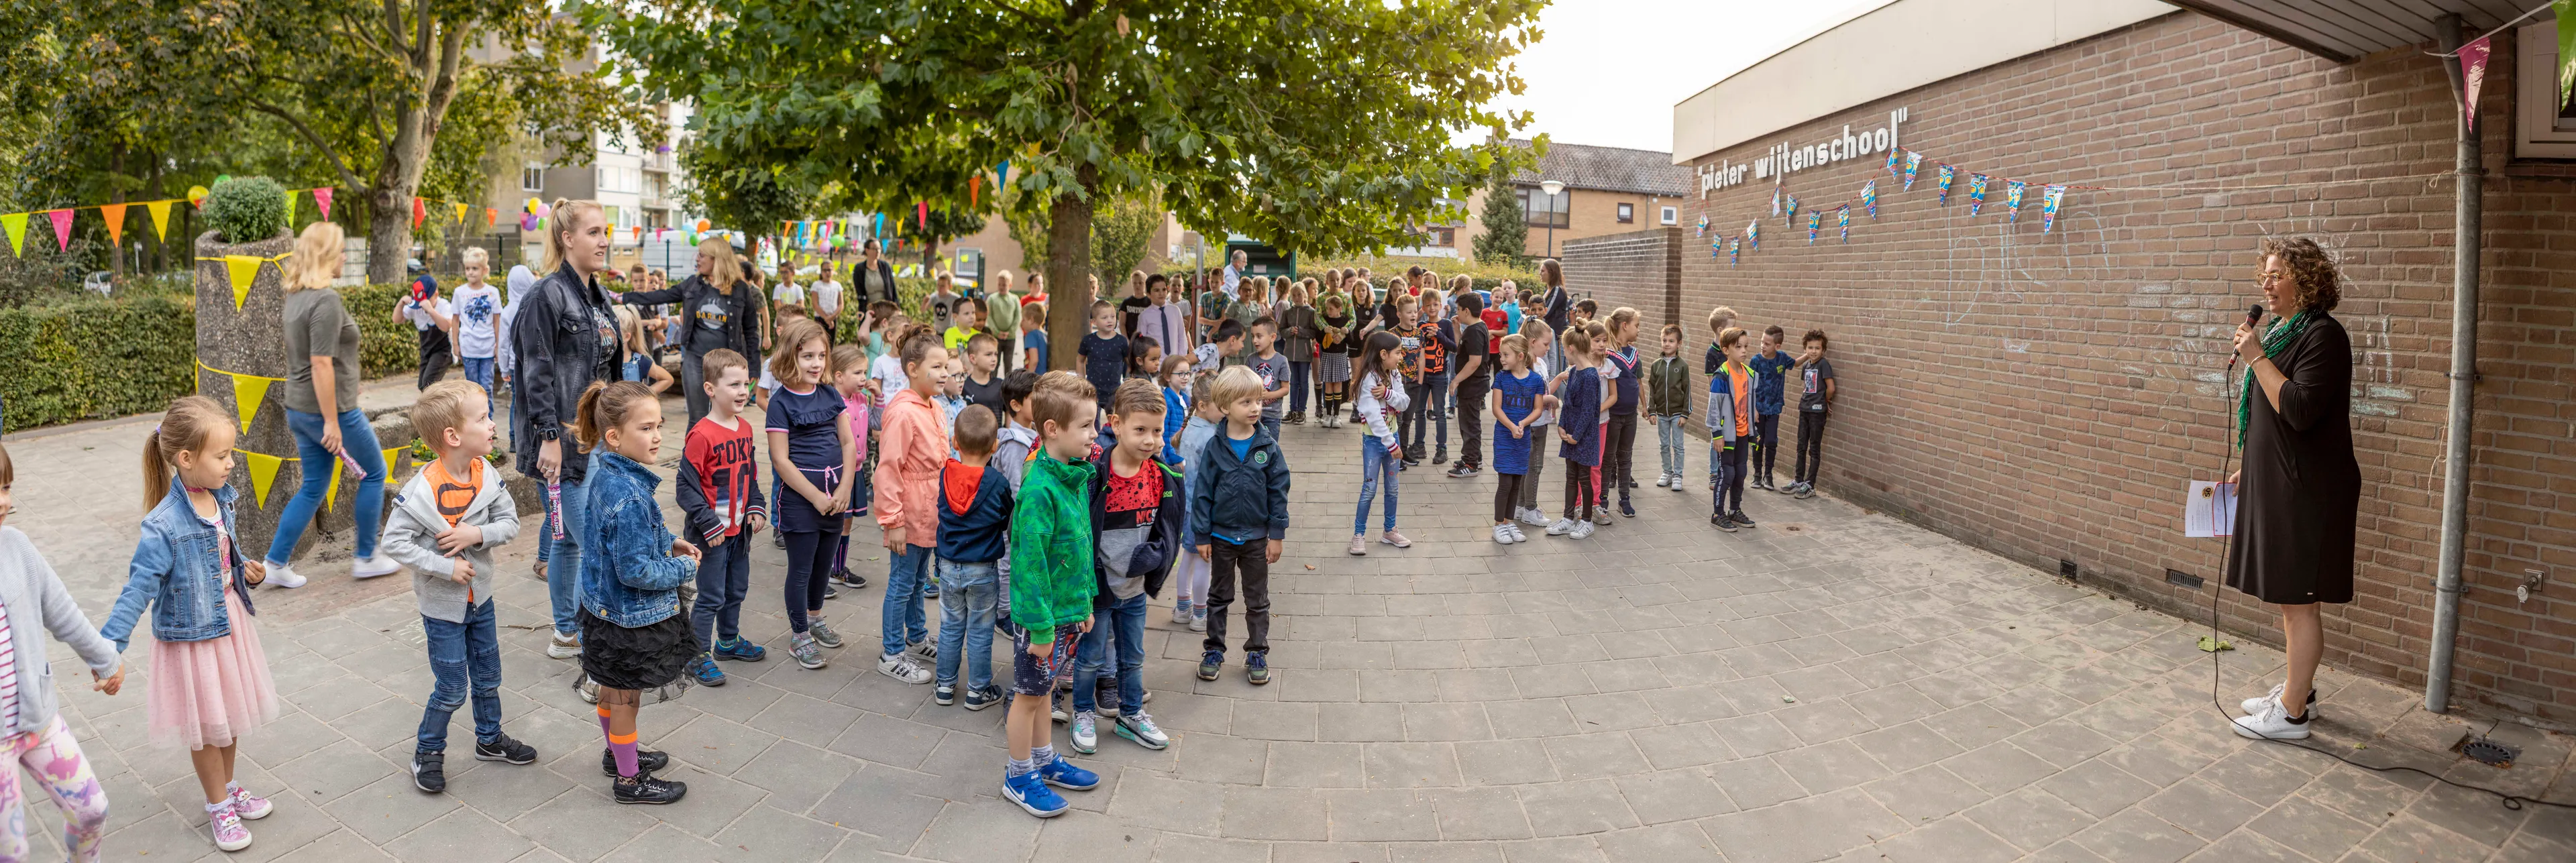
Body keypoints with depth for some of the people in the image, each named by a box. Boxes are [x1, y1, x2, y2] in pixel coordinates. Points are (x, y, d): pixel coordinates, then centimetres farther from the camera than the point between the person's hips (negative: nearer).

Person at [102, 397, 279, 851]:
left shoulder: (221, 500, -6)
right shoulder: (164, 526, -27)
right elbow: (137, 589, -27)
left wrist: (248, 571, -2)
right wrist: (109, 650, -31)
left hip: (230, 621, 6)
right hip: (193, 634, -6)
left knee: (232, 714, 22)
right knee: (207, 726, 11)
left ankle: (229, 786, 43)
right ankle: (219, 806, 30)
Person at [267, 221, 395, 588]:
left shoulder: (296, 297, 9)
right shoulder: (326, 300, -20)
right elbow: (321, 365, -24)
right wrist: (332, 422, -21)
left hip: (298, 408, 8)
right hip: (329, 408, -8)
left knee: (313, 488, 16)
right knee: (374, 473, 9)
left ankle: (276, 562, 15)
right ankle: (366, 559, 16)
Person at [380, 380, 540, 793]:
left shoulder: (487, 476, -9)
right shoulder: (422, 491, -25)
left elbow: (510, 522, -2)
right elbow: (394, 542, -20)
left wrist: (478, 534, -21)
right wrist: (445, 567, -23)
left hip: (480, 596, 5)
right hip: (442, 605, -5)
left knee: (488, 676, 19)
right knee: (452, 688, 4)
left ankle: (490, 738, 39)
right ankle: (428, 752, 25)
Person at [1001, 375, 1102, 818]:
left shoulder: (1078, 476, 2)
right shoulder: (1039, 489, -25)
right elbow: (1030, 562, -24)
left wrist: (1086, 602, 15)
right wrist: (1040, 626, -21)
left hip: (1069, 609, 8)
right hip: (1041, 614, -8)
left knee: (1043, 688, 23)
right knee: (1029, 694, 9)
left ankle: (1045, 761, 38)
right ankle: (1019, 778, 25)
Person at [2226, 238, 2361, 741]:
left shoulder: (2323, 335, -16)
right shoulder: (2283, 332, 13)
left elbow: (2300, 411, -26)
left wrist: (2257, 359, -21)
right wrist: (2251, 471, 21)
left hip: (2308, 491, -10)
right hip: (2278, 485, 10)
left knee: (2297, 601, -2)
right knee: (2287, 598, 18)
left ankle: (2292, 713, 7)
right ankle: (2298, 690, 31)